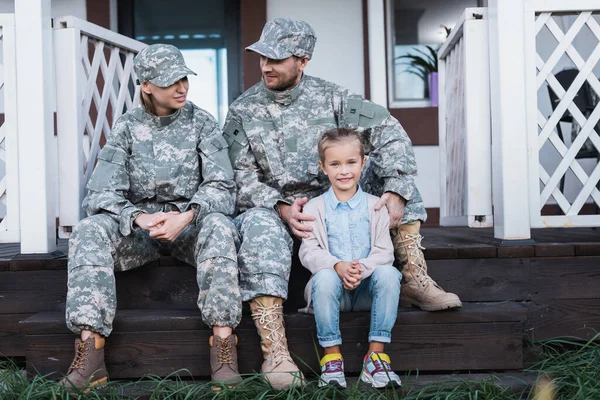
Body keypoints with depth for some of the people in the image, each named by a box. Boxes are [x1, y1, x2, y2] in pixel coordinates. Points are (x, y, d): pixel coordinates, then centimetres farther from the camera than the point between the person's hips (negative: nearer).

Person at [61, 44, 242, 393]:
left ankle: (224, 344, -37)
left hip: (190, 223, -1)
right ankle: (90, 351, -35)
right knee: (90, 231, -28)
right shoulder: (127, 127, 4)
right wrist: (139, 218, -26)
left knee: (218, 225, -35)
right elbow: (101, 193, -5)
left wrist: (186, 217, -25)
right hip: (139, 225, 1)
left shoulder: (201, 122, 2)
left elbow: (222, 187, -6)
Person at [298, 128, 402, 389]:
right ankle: (331, 355, -24)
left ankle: (376, 354, -24)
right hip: (334, 287, -1)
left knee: (388, 273, -30)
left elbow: (384, 251, 0)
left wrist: (361, 268, -21)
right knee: (324, 277, -34)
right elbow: (309, 252, -4)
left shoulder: (374, 206, 8)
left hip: (366, 287, 1)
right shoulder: (314, 208, 7)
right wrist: (338, 266, -24)